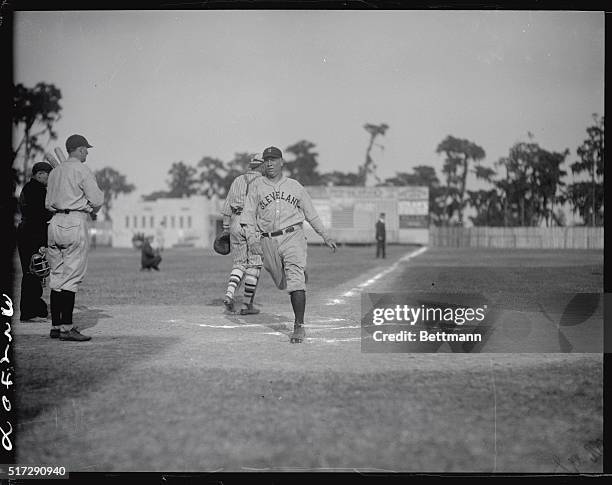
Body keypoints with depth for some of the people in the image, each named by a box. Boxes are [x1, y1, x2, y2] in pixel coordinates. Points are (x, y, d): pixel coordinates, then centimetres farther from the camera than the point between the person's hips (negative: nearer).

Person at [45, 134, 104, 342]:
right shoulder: (82, 171, -6)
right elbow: (96, 200, -11)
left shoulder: (54, 172, 16)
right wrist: (93, 209, 13)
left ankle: (55, 326, 11)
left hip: (55, 223, 8)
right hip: (75, 223, -7)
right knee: (72, 277, -8)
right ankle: (66, 327, -11)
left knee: (56, 276, 9)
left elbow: (48, 203, 18)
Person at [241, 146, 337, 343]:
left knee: (295, 281, -15)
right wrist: (252, 239, -11)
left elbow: (310, 213, 16)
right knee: (281, 282, 12)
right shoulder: (257, 186, 7)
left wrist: (325, 236, 16)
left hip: (293, 236, -2)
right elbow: (248, 215, 3)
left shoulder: (295, 186, 9)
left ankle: (299, 327, -16)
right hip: (268, 241, 2)